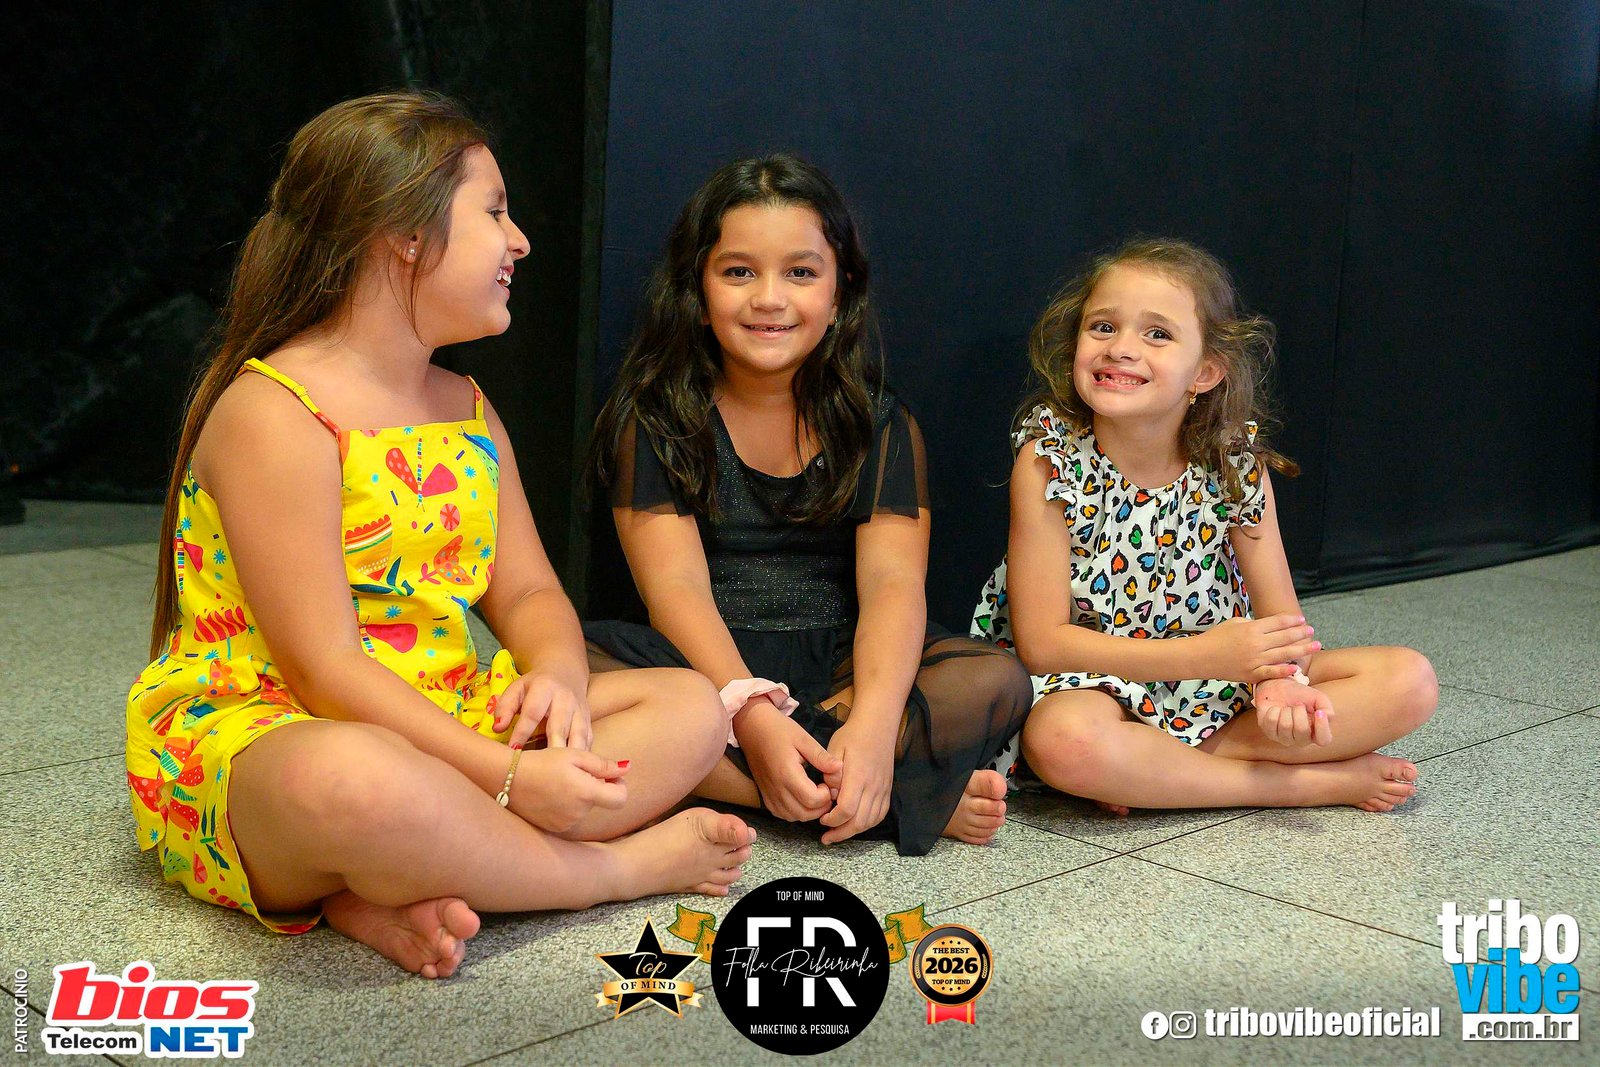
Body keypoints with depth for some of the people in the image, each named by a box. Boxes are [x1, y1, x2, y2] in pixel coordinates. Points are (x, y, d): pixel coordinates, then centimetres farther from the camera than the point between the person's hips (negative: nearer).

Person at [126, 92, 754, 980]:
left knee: (691, 706, -3)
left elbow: (527, 591, 11)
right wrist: (504, 777, -27)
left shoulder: (465, 409, 13)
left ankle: (399, 896, -21)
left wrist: (557, 674, -14)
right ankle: (615, 867, -17)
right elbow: (321, 667, -21)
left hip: (440, 727, 9)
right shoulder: (272, 413, -15)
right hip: (248, 732, -8)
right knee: (353, 779, -45)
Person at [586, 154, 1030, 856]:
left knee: (998, 680, -25)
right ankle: (903, 801, -31)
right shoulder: (655, 419, 0)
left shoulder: (881, 427, 5)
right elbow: (676, 583, -12)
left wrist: (873, 724, -30)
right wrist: (752, 712, -30)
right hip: (707, 666, -1)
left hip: (839, 667, 1)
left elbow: (893, 582, -10)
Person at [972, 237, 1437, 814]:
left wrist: (1281, 679, -27)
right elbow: (1043, 643, -17)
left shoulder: (1235, 463, -5)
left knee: (1409, 679, -10)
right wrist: (1205, 655, -25)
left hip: (1219, 691, 4)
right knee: (1066, 737, -39)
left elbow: (1282, 615, -1)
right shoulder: (1050, 459, -14)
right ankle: (1316, 782, -20)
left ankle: (1157, 770, -19)